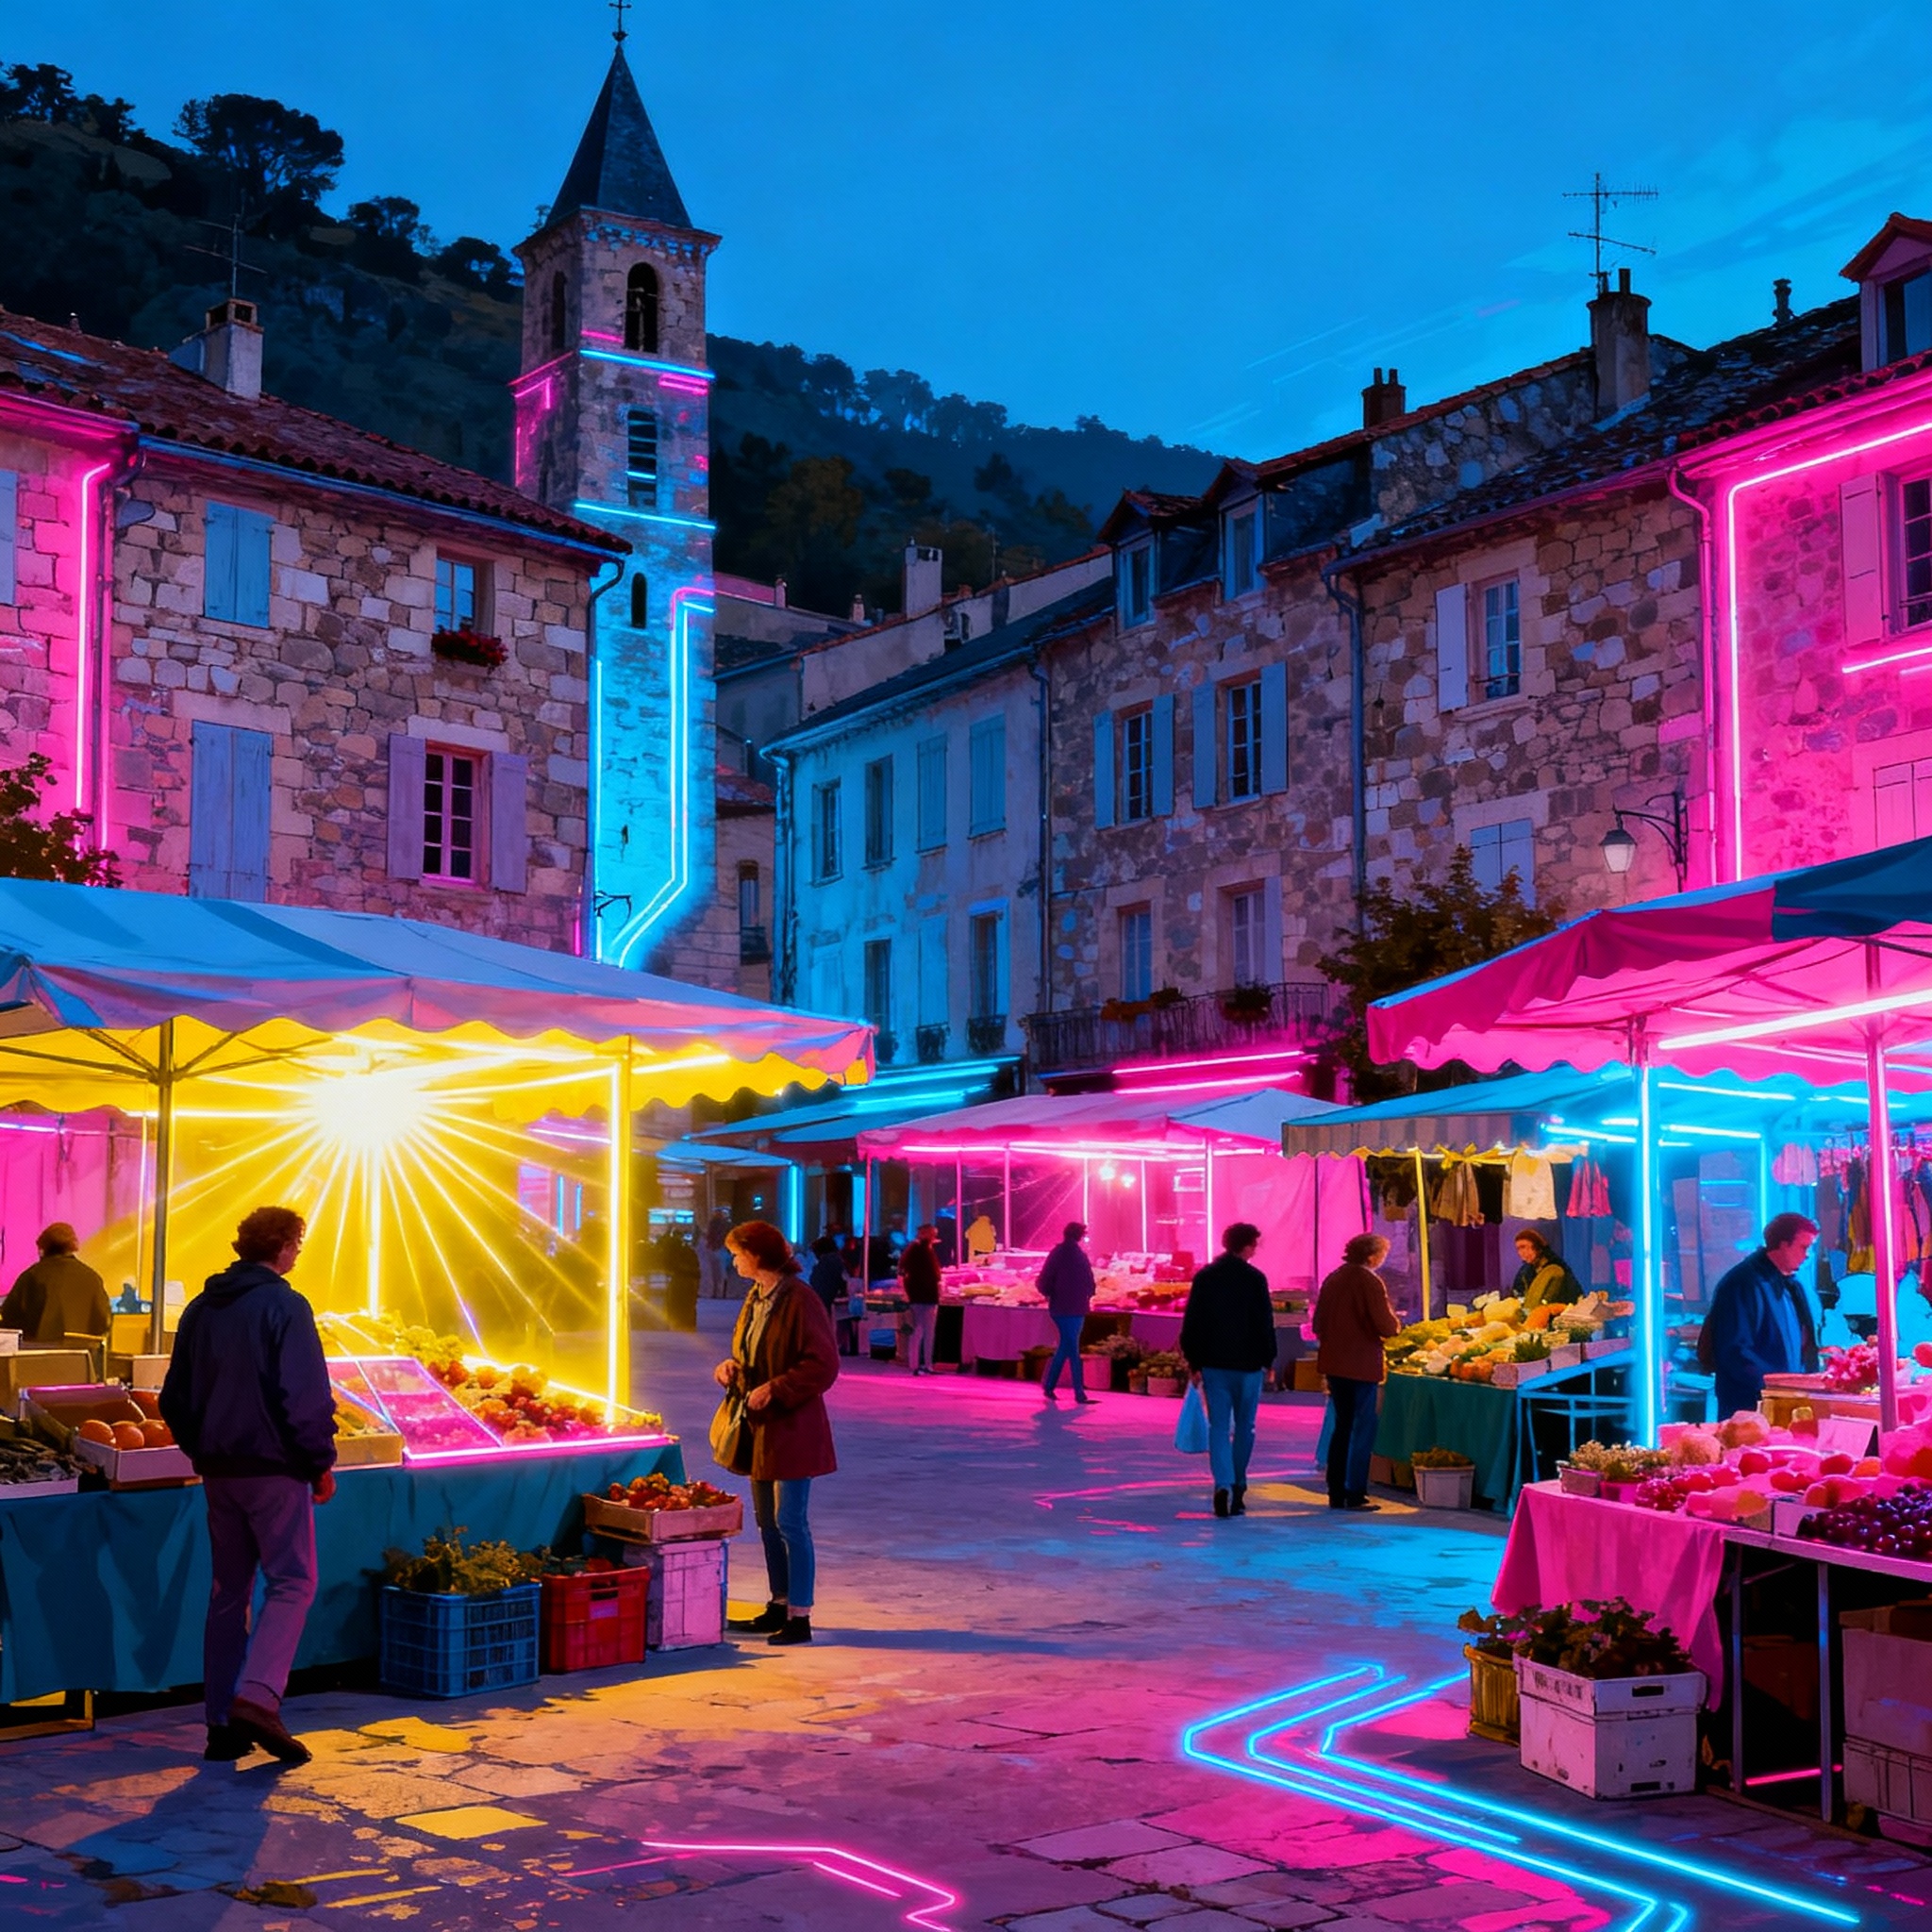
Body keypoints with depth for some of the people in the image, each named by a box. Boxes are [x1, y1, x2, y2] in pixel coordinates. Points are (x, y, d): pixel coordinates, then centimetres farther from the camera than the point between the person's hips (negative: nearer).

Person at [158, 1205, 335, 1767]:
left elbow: (175, 1398, 15)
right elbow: (307, 1397, -16)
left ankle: (222, 1725, 13)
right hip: (273, 1468, -7)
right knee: (292, 1582, -2)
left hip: (218, 1469, 7)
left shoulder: (201, 1309, 11)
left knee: (228, 1590, 12)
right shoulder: (284, 1307, -12)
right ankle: (257, 1698, -20)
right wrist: (322, 1463, -7)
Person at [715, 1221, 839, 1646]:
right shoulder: (756, 1298, 12)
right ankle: (779, 1607, 25)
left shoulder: (800, 1301, -17)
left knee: (790, 1522, -6)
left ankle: (800, 1618, 0)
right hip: (760, 1425, 9)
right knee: (767, 1522, 15)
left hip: (792, 1426, -9)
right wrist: (732, 1367, 3)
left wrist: (774, 1389, -22)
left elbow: (824, 1366, -20)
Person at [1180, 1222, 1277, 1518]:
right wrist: (1268, 1360, 6)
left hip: (1213, 1363, 2)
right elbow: (1265, 1323, -6)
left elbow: (1191, 1324, 2)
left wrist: (1194, 1363, 7)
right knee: (1244, 1427, 11)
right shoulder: (1254, 1279, -7)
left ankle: (1223, 1484, -16)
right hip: (1247, 1364, -2)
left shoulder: (1204, 1277, 1)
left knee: (1218, 1427, 1)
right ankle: (1238, 1487, 15)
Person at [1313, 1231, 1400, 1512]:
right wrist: (1396, 1322, 4)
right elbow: (1386, 1326, -17)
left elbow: (1318, 1324, 13)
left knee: (1341, 1426, 15)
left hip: (1334, 1363, 7)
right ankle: (1355, 1494, 0)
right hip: (1361, 1365, -7)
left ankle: (1336, 1493, 17)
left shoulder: (1332, 1279, 9)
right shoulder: (1369, 1281, -13)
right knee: (1363, 1429, 1)